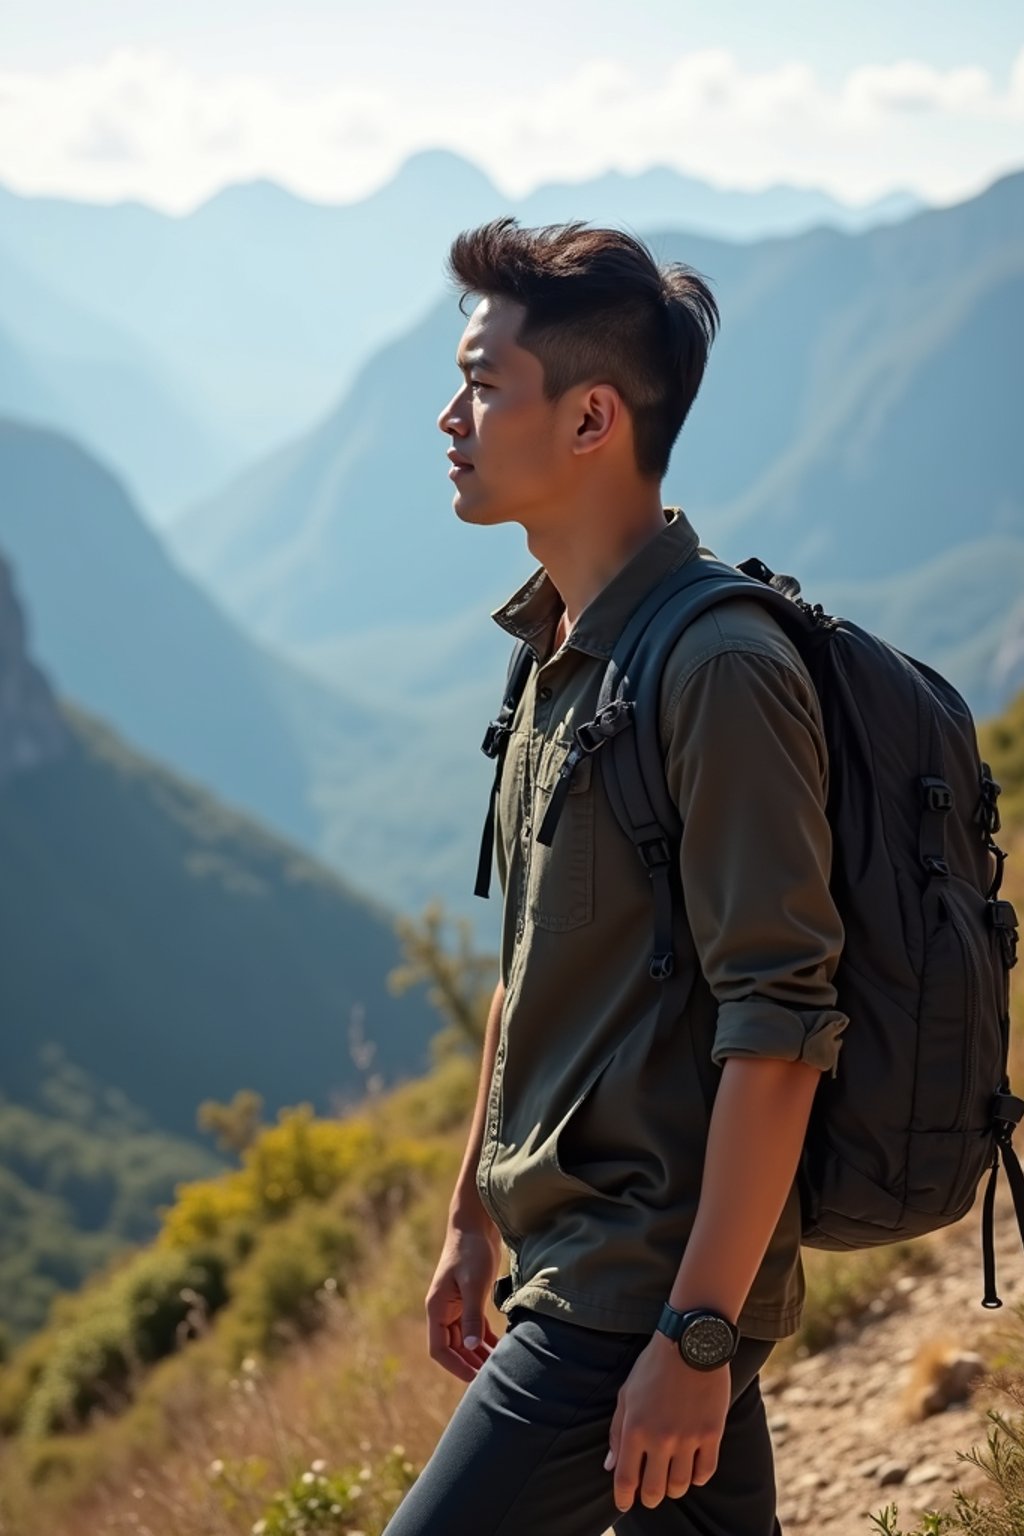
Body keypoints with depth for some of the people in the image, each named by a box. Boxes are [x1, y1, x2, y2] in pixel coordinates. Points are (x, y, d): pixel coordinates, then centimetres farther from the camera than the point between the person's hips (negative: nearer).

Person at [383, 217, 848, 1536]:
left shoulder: (719, 671, -18)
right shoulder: (559, 656, 11)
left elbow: (780, 1030, -21)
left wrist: (698, 1337, -22)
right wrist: (473, 1219, 21)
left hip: (650, 1283, -9)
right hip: (573, 1256, 9)